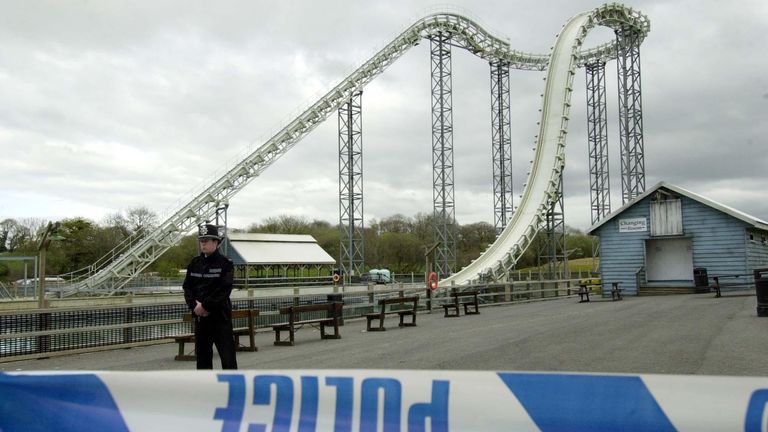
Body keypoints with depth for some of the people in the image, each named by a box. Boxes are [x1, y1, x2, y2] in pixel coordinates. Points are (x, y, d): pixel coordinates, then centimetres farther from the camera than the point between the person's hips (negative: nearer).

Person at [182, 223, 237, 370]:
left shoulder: (225, 264, -6)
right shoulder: (195, 263, 10)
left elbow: (223, 291, -15)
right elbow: (187, 287, 7)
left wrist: (205, 306, -18)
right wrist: (194, 305, -9)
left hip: (220, 316, -5)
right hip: (200, 316, 6)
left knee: (227, 355, -5)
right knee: (202, 354, 13)